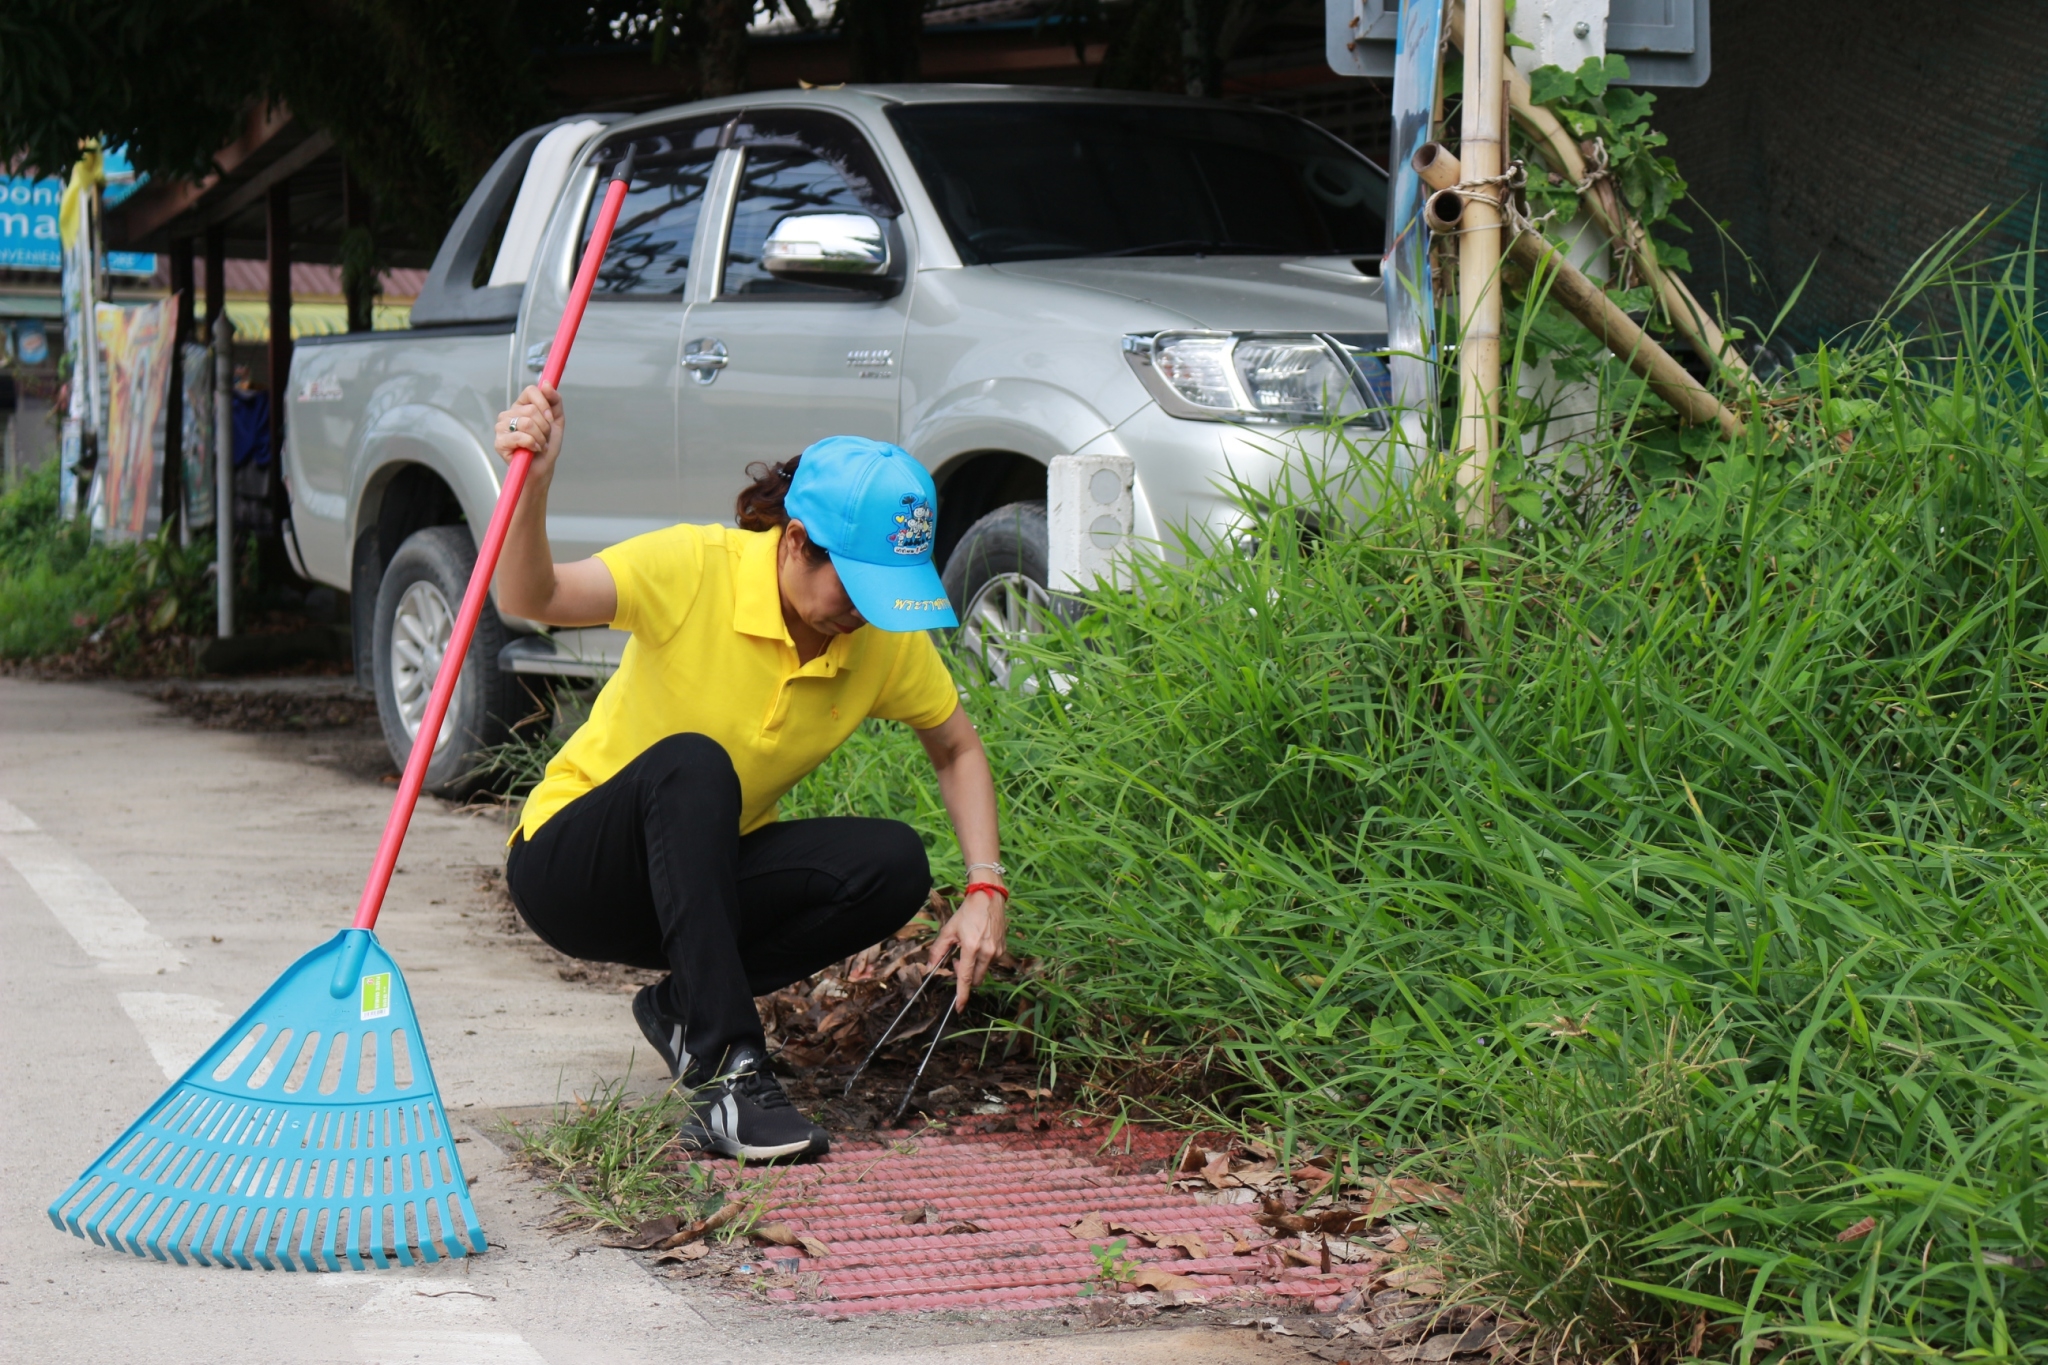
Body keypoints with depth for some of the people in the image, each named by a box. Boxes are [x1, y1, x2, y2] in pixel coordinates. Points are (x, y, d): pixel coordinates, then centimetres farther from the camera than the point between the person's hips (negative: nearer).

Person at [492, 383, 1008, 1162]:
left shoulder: (887, 637, -9)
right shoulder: (695, 569, -23)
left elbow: (957, 751, 6)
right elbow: (532, 600, -36)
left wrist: (985, 890, -5)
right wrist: (534, 485, -54)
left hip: (703, 873, 5)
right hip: (567, 866, -5)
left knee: (896, 865, -21)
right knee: (692, 765, -38)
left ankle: (687, 1006, -4)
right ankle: (725, 1074, -40)